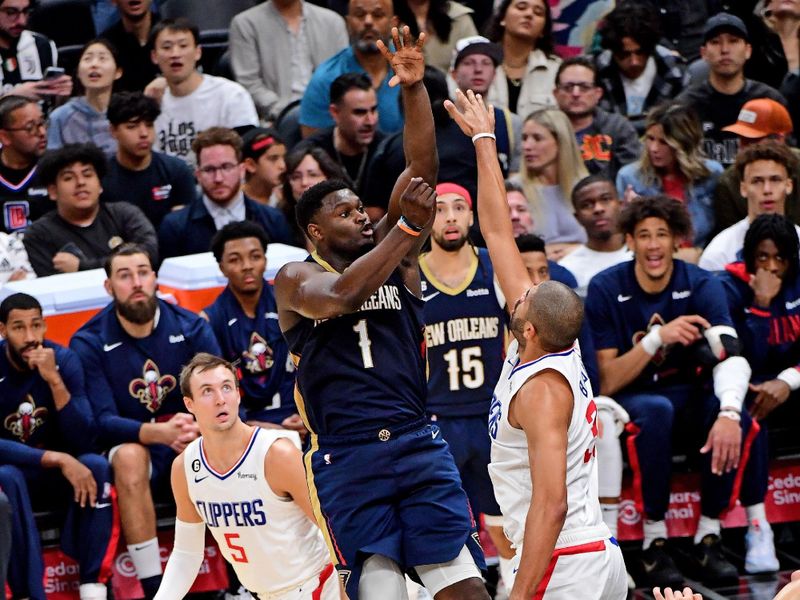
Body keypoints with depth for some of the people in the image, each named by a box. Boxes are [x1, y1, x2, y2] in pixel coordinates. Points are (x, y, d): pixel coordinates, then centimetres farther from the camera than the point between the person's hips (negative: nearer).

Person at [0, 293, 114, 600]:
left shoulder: (64, 360, -8)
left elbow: (84, 441, -15)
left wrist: (55, 380, -27)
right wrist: (56, 459, -32)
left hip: (55, 477, 3)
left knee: (96, 465, -27)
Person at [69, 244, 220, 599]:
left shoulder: (191, 328, 0)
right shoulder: (89, 343, -5)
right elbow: (103, 421, -12)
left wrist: (202, 427, -31)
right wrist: (158, 433, -32)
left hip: (192, 449, 1)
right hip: (132, 443, -1)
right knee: (129, 457, -37)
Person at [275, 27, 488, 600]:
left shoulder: (392, 253, 13)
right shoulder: (294, 279, 4)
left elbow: (423, 169, 2)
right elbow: (341, 297, -19)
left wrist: (415, 89, -9)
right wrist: (406, 226, -18)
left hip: (418, 445, 3)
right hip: (347, 458, -3)